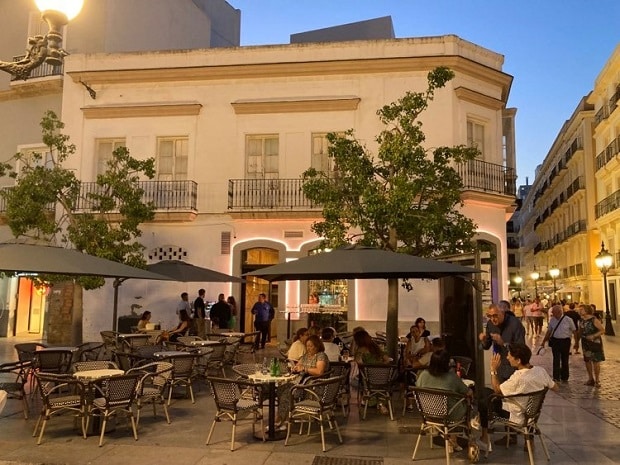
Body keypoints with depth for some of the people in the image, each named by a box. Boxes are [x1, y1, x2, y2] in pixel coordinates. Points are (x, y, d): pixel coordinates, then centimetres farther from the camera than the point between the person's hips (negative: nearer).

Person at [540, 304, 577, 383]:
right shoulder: (552, 320, 1)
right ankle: (556, 378, -1)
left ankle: (564, 378, 26)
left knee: (565, 360, 11)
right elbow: (549, 331, 10)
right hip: (555, 341, 2)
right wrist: (543, 341, 10)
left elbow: (574, 331, -2)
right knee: (556, 360, -3)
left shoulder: (568, 320, -9)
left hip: (565, 341, -2)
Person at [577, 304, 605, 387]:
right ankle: (590, 379, 26)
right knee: (587, 361, 12)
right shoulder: (581, 320, 3)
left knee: (595, 361, 1)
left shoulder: (594, 320, -15)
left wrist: (593, 336, -25)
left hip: (594, 343, -6)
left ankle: (597, 380, 14)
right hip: (585, 343, 6)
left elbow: (602, 330, -15)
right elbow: (580, 332, 11)